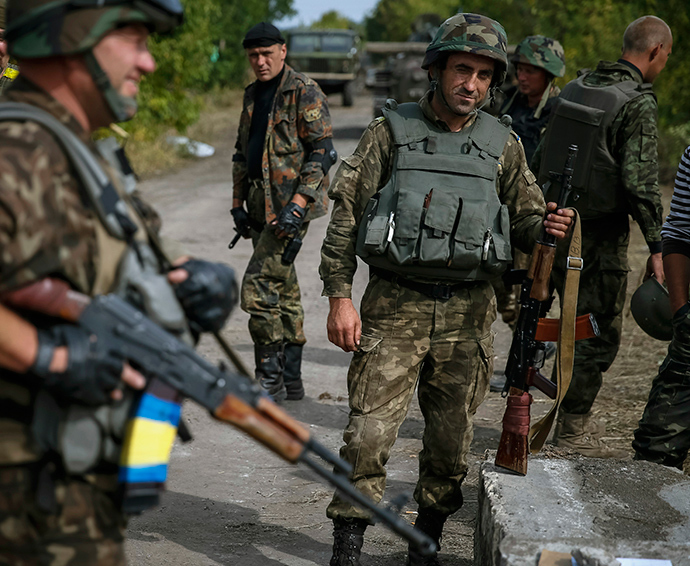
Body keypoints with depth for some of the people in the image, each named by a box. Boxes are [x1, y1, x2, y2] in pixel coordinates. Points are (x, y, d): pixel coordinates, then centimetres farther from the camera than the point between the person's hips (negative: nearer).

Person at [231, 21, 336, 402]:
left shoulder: (305, 93, -9)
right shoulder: (253, 96, 15)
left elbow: (322, 153, -15)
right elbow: (242, 153, 23)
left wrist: (297, 205, -22)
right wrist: (238, 204, 16)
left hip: (291, 205, -8)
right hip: (262, 206, 8)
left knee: (258, 286, -15)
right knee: (284, 292, 12)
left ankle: (269, 381, -8)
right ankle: (291, 382, 18)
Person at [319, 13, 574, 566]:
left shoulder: (502, 145, 8)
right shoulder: (391, 132, 1)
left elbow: (523, 221, 14)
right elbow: (346, 214, 1)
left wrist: (547, 227, -11)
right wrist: (340, 297, -6)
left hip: (467, 315, 2)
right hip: (394, 308, -2)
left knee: (451, 446, 9)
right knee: (368, 434, -9)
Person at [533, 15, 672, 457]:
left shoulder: (576, 88, 8)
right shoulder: (638, 103, -14)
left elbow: (541, 158, 12)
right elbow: (640, 180, -20)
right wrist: (657, 247, -16)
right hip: (601, 234, -8)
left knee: (580, 324, 21)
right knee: (600, 334, 3)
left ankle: (576, 416, 28)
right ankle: (573, 430, 8)